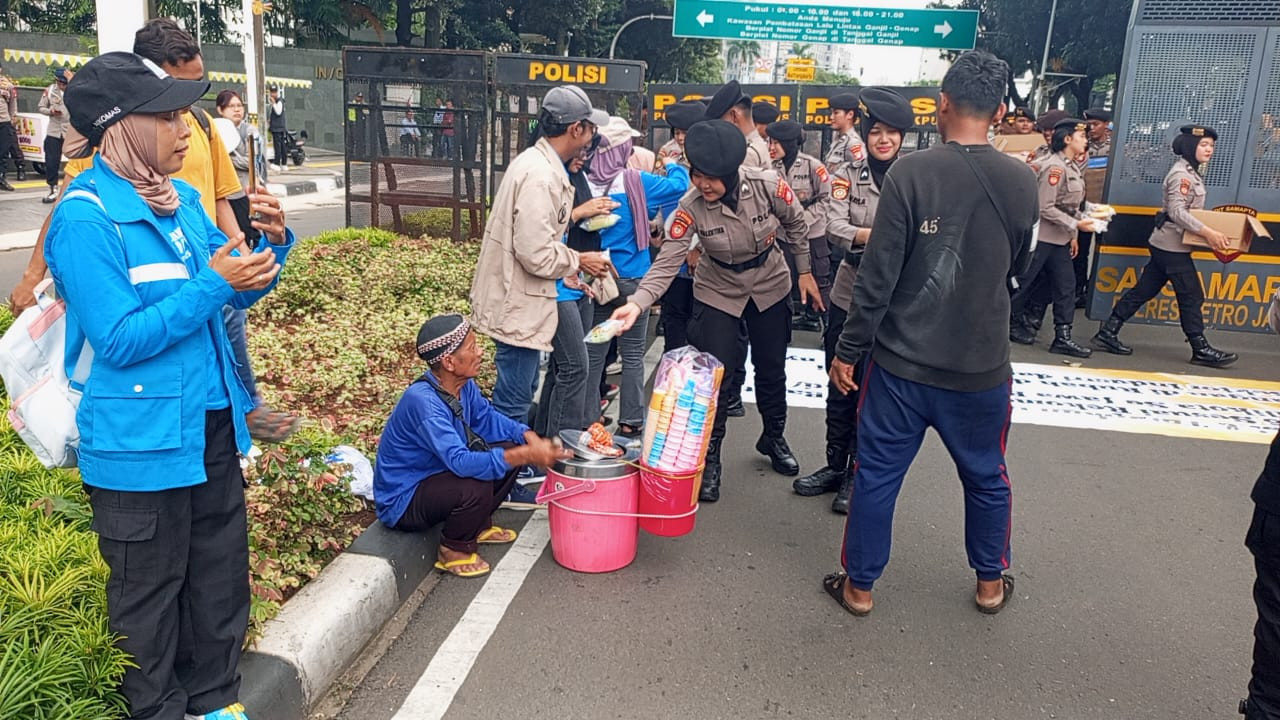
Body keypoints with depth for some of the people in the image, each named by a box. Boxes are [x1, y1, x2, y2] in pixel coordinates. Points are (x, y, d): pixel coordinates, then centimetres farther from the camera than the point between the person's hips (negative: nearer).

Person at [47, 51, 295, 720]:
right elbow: (119, 341, -20)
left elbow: (235, 293, 12)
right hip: (141, 444, -7)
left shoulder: (181, 198, 5)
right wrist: (212, 284, -23)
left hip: (211, 425, 7)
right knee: (149, 592, 10)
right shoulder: (85, 219, -17)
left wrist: (271, 242, -6)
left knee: (220, 575, 19)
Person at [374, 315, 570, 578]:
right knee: (476, 487, -33)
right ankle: (454, 551, -5)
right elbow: (460, 462, -40)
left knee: (509, 448, 3)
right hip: (402, 501, -9)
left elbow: (486, 417, 10)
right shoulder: (423, 401, -33)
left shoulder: (463, 384, -7)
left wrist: (530, 438, -8)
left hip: (433, 474, 9)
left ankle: (478, 525, 18)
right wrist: (527, 455, -39)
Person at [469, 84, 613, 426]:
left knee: (519, 394, 22)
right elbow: (537, 254, -27)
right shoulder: (541, 176, -23)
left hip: (518, 301, 10)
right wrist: (579, 261, -10)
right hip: (518, 307, -10)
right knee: (513, 403, 1)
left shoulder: (537, 162, 10)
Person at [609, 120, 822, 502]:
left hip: (770, 285, 2)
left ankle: (774, 438, 40)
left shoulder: (768, 185, -25)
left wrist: (804, 272, 1)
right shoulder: (691, 206, -27)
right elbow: (667, 262, -29)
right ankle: (709, 459, 13)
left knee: (772, 368, 14)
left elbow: (796, 224, -6)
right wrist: (637, 303, -44)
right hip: (718, 291, -1)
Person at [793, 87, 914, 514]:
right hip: (848, 295, 2)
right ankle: (834, 466, 28)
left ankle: (857, 475, 22)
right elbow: (834, 228, -11)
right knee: (839, 386, 12)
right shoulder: (847, 176, 2)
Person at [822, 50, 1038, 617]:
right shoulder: (1023, 182, -2)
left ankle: (859, 584, 23)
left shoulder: (910, 172, -13)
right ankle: (990, 582, 36)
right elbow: (1014, 268, 12)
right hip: (982, 365, 3)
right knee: (986, 477, 21)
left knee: (877, 474, 11)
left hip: (901, 360, -2)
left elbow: (878, 274, -14)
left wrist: (848, 349, -6)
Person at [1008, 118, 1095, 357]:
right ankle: (1011, 323, 20)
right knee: (1023, 281, 4)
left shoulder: (1071, 168, 13)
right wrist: (1076, 225, -20)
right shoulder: (1054, 167, -16)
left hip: (1060, 238, 10)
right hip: (1041, 235, -10)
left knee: (1066, 285, 5)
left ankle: (1063, 337, 6)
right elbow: (1045, 208, -20)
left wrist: (1072, 235, 15)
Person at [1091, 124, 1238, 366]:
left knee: (1144, 290, 9)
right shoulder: (1181, 174, -14)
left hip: (1166, 245, 10)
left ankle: (1107, 333, 11)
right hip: (1173, 246, -10)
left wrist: (1209, 232, 11)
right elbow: (1177, 212, -23)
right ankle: (1201, 350, 4)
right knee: (1191, 296, -3)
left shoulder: (1191, 173, 16)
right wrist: (1207, 232, -26)